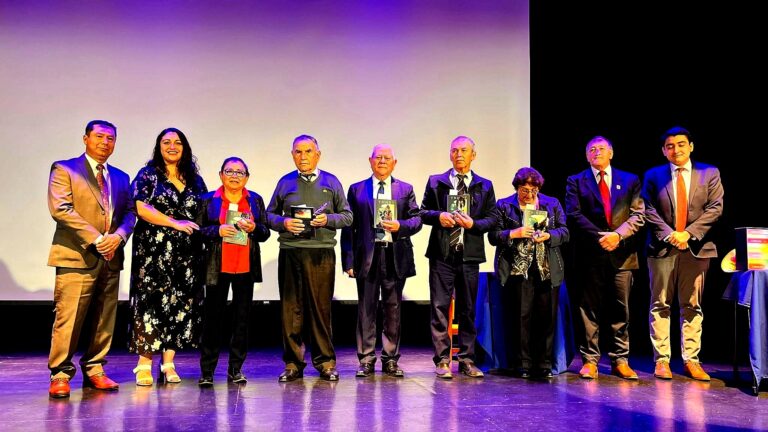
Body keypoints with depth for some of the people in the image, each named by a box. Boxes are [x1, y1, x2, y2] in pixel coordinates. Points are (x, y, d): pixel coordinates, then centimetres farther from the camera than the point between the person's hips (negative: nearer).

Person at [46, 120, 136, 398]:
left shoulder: (120, 177, 19)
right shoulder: (64, 169, 3)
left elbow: (129, 213, 14)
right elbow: (60, 209, -10)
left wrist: (118, 236, -8)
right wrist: (95, 239, -15)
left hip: (110, 258, 5)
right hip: (76, 257, -5)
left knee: (105, 321, 8)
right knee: (68, 319, -6)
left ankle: (94, 371, 18)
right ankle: (60, 375, 5)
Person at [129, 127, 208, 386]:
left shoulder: (195, 180, 16)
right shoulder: (148, 175, 4)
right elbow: (142, 208, -8)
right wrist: (176, 223, -13)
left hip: (187, 253, 4)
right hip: (154, 250, -4)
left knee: (181, 304, 1)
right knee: (152, 302, -7)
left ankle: (168, 364, 8)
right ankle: (144, 365, 0)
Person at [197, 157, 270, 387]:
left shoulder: (255, 200, 12)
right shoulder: (209, 200, 7)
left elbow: (265, 233, 12)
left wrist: (254, 228, -9)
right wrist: (218, 231, -13)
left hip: (246, 267, 2)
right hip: (217, 267, -2)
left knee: (242, 317, 4)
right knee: (213, 316, -1)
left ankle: (236, 369, 13)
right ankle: (207, 370, 6)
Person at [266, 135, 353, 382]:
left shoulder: (331, 182, 11)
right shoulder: (285, 182, 13)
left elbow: (347, 216, 11)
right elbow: (270, 214, 15)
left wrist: (328, 219, -8)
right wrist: (283, 223, -6)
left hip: (322, 253, -1)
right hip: (290, 252, 1)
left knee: (321, 308, 0)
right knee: (291, 308, 3)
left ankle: (325, 362, 11)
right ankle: (293, 364, 12)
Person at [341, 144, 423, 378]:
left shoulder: (405, 189, 12)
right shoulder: (356, 190, 9)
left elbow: (416, 219, 8)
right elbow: (349, 227, 5)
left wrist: (400, 226, -14)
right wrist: (348, 259, -3)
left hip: (395, 256, 1)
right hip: (367, 256, -1)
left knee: (393, 308, 6)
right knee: (366, 309, 2)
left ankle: (391, 360, 14)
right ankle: (366, 359, 9)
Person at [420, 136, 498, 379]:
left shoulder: (484, 186, 11)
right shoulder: (436, 182, 10)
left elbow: (492, 218, 6)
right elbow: (423, 211, 9)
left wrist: (473, 224, -12)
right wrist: (438, 216, -11)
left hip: (470, 255, 1)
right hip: (442, 254, -1)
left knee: (468, 309, 6)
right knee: (440, 307, -3)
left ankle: (467, 361, 14)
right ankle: (442, 360, 4)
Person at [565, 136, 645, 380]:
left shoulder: (630, 181, 13)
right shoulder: (576, 182, 8)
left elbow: (638, 215, 3)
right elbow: (574, 215, -4)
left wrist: (618, 235, -13)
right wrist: (599, 237, -14)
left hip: (622, 253, 2)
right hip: (590, 254, -1)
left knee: (621, 309, 4)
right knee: (590, 309, 2)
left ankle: (620, 361, 12)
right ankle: (590, 360, 7)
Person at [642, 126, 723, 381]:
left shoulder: (709, 174, 7)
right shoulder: (653, 176, 7)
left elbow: (715, 208, -1)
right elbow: (649, 211, 0)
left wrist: (688, 233, -11)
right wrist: (669, 235, -12)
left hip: (695, 247, 1)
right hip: (662, 247, 0)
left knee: (692, 306, 5)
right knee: (660, 305, 1)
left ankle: (691, 361, 11)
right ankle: (661, 360, 6)